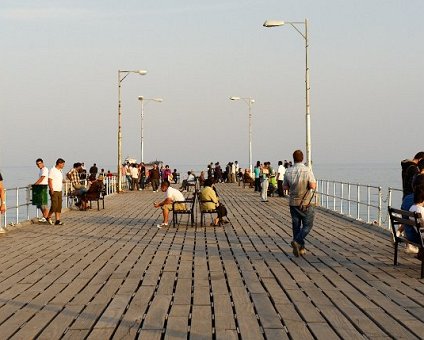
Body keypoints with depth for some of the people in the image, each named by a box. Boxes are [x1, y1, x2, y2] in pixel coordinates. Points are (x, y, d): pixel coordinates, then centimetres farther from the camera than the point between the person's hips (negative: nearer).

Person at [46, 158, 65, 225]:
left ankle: (58, 220, 6)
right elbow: (50, 181, -14)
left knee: (59, 206, 4)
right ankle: (48, 217, 9)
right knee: (54, 205, -10)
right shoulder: (52, 170, -10)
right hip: (54, 191, -8)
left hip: (59, 191, 8)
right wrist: (51, 190, -20)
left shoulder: (60, 171, 15)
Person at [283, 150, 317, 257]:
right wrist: (314, 183, 4)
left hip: (293, 203, 4)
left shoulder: (288, 171, -1)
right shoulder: (307, 170, -14)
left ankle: (300, 248, 12)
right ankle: (297, 241, -13)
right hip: (305, 203, -4)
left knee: (296, 225, 11)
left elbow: (285, 187, 7)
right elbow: (313, 186, -17)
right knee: (308, 225, 7)